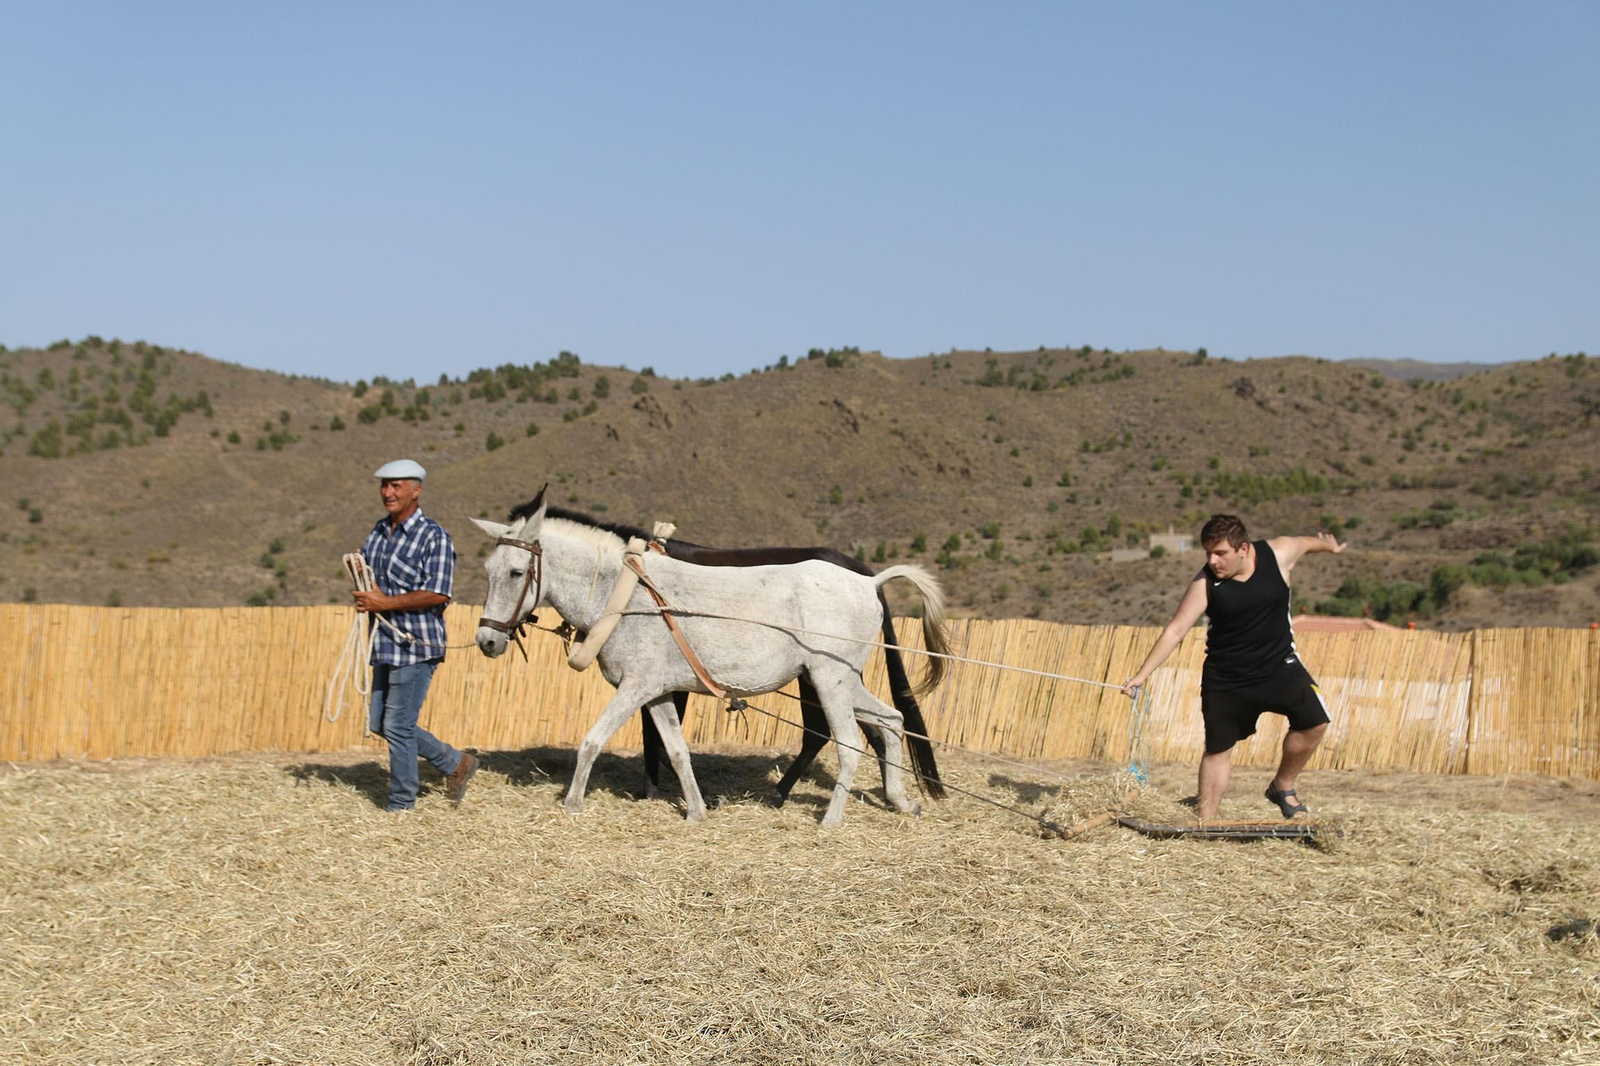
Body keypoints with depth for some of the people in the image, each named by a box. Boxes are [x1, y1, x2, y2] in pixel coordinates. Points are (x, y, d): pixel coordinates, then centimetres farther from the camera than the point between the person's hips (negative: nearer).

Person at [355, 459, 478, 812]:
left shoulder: (433, 536, -14)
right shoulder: (379, 531, 11)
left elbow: (438, 594, -21)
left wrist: (385, 603, -22)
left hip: (416, 646, -9)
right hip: (385, 645, 9)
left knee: (398, 726, -4)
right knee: (380, 723, 15)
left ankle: (401, 805, 10)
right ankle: (456, 764, 27)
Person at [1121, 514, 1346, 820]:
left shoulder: (1278, 554, -13)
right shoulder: (1204, 584, -18)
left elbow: (1306, 542, 10)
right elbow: (1175, 630, -18)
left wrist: (1329, 544, 32)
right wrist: (1142, 674, -24)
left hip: (1279, 666, 2)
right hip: (1225, 679, -2)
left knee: (1314, 722, -8)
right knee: (1217, 749, 2)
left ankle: (1283, 787, 16)